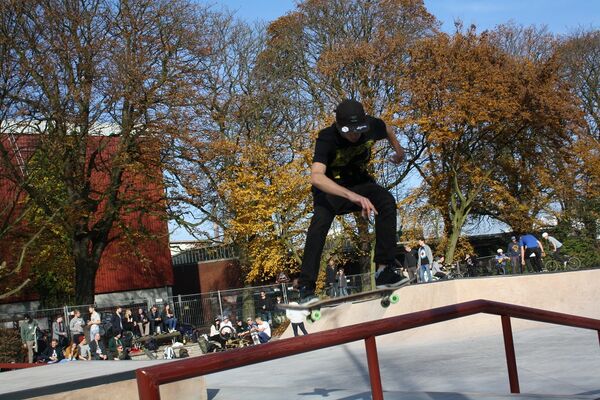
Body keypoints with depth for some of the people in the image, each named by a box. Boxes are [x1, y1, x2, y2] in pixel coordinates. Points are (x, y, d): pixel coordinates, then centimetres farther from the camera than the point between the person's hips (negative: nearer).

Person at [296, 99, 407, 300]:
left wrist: (398, 150, 29)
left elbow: (388, 130, 11)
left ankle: (384, 270, -24)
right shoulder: (327, 138, -30)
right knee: (320, 221, -30)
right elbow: (316, 177, -46)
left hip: (360, 182, 4)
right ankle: (306, 286, -23)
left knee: (386, 201, -25)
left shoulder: (372, 126, -17)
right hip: (330, 189, -3)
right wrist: (353, 196, -58)